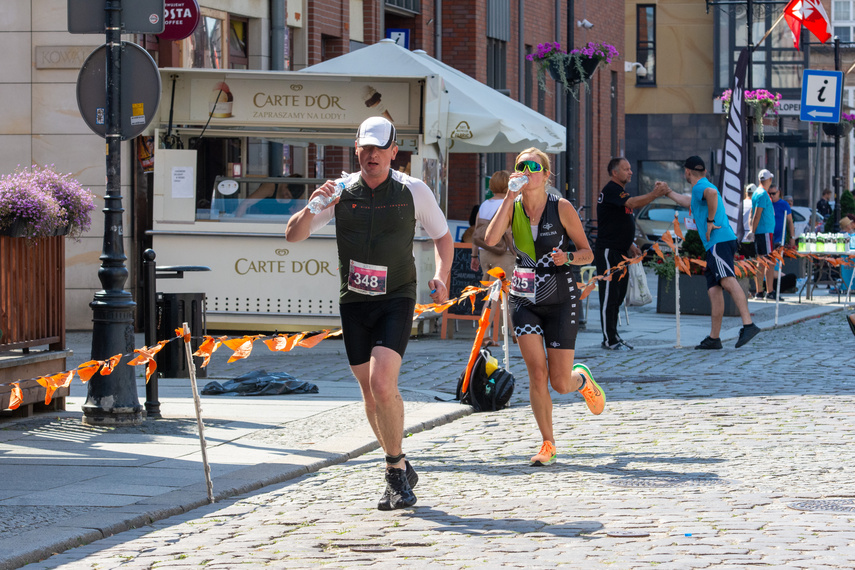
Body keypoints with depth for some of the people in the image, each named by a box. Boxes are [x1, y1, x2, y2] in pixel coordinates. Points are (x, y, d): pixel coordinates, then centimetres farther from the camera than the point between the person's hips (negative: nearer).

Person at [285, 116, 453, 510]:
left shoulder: (413, 191, -2)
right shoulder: (340, 192, 0)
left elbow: (442, 237, 11)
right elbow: (293, 235, -2)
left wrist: (441, 277, -7)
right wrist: (312, 208, -22)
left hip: (396, 300, -3)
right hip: (354, 303, 3)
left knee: (381, 382, -21)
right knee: (371, 394, 8)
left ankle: (395, 469, -6)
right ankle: (400, 471, 25)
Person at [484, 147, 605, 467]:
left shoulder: (561, 208, -8)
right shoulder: (512, 207, 0)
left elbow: (587, 253, -1)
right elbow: (491, 239, -19)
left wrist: (569, 257, -23)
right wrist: (510, 197, -19)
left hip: (560, 300, -2)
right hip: (524, 300, 2)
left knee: (560, 383, -1)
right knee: (537, 374, -12)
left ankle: (582, 379, 37)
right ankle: (548, 445, 2)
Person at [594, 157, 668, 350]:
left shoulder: (620, 191, 20)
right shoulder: (611, 190, -12)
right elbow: (632, 203, -28)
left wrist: (630, 245, 21)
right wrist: (654, 195, -30)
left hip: (621, 252, 10)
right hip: (608, 252, -10)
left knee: (618, 296, 11)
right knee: (609, 296, -9)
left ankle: (613, 336, 15)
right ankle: (609, 340, -9)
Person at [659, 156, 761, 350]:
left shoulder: (700, 187, -3)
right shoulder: (704, 187, 30)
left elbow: (712, 193, -30)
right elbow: (688, 202, 52)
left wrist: (710, 221, -22)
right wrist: (668, 191, 61)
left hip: (719, 241, -11)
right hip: (714, 245, 11)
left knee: (728, 281, -25)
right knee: (713, 289, 8)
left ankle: (748, 324, -40)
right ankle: (714, 338, 8)